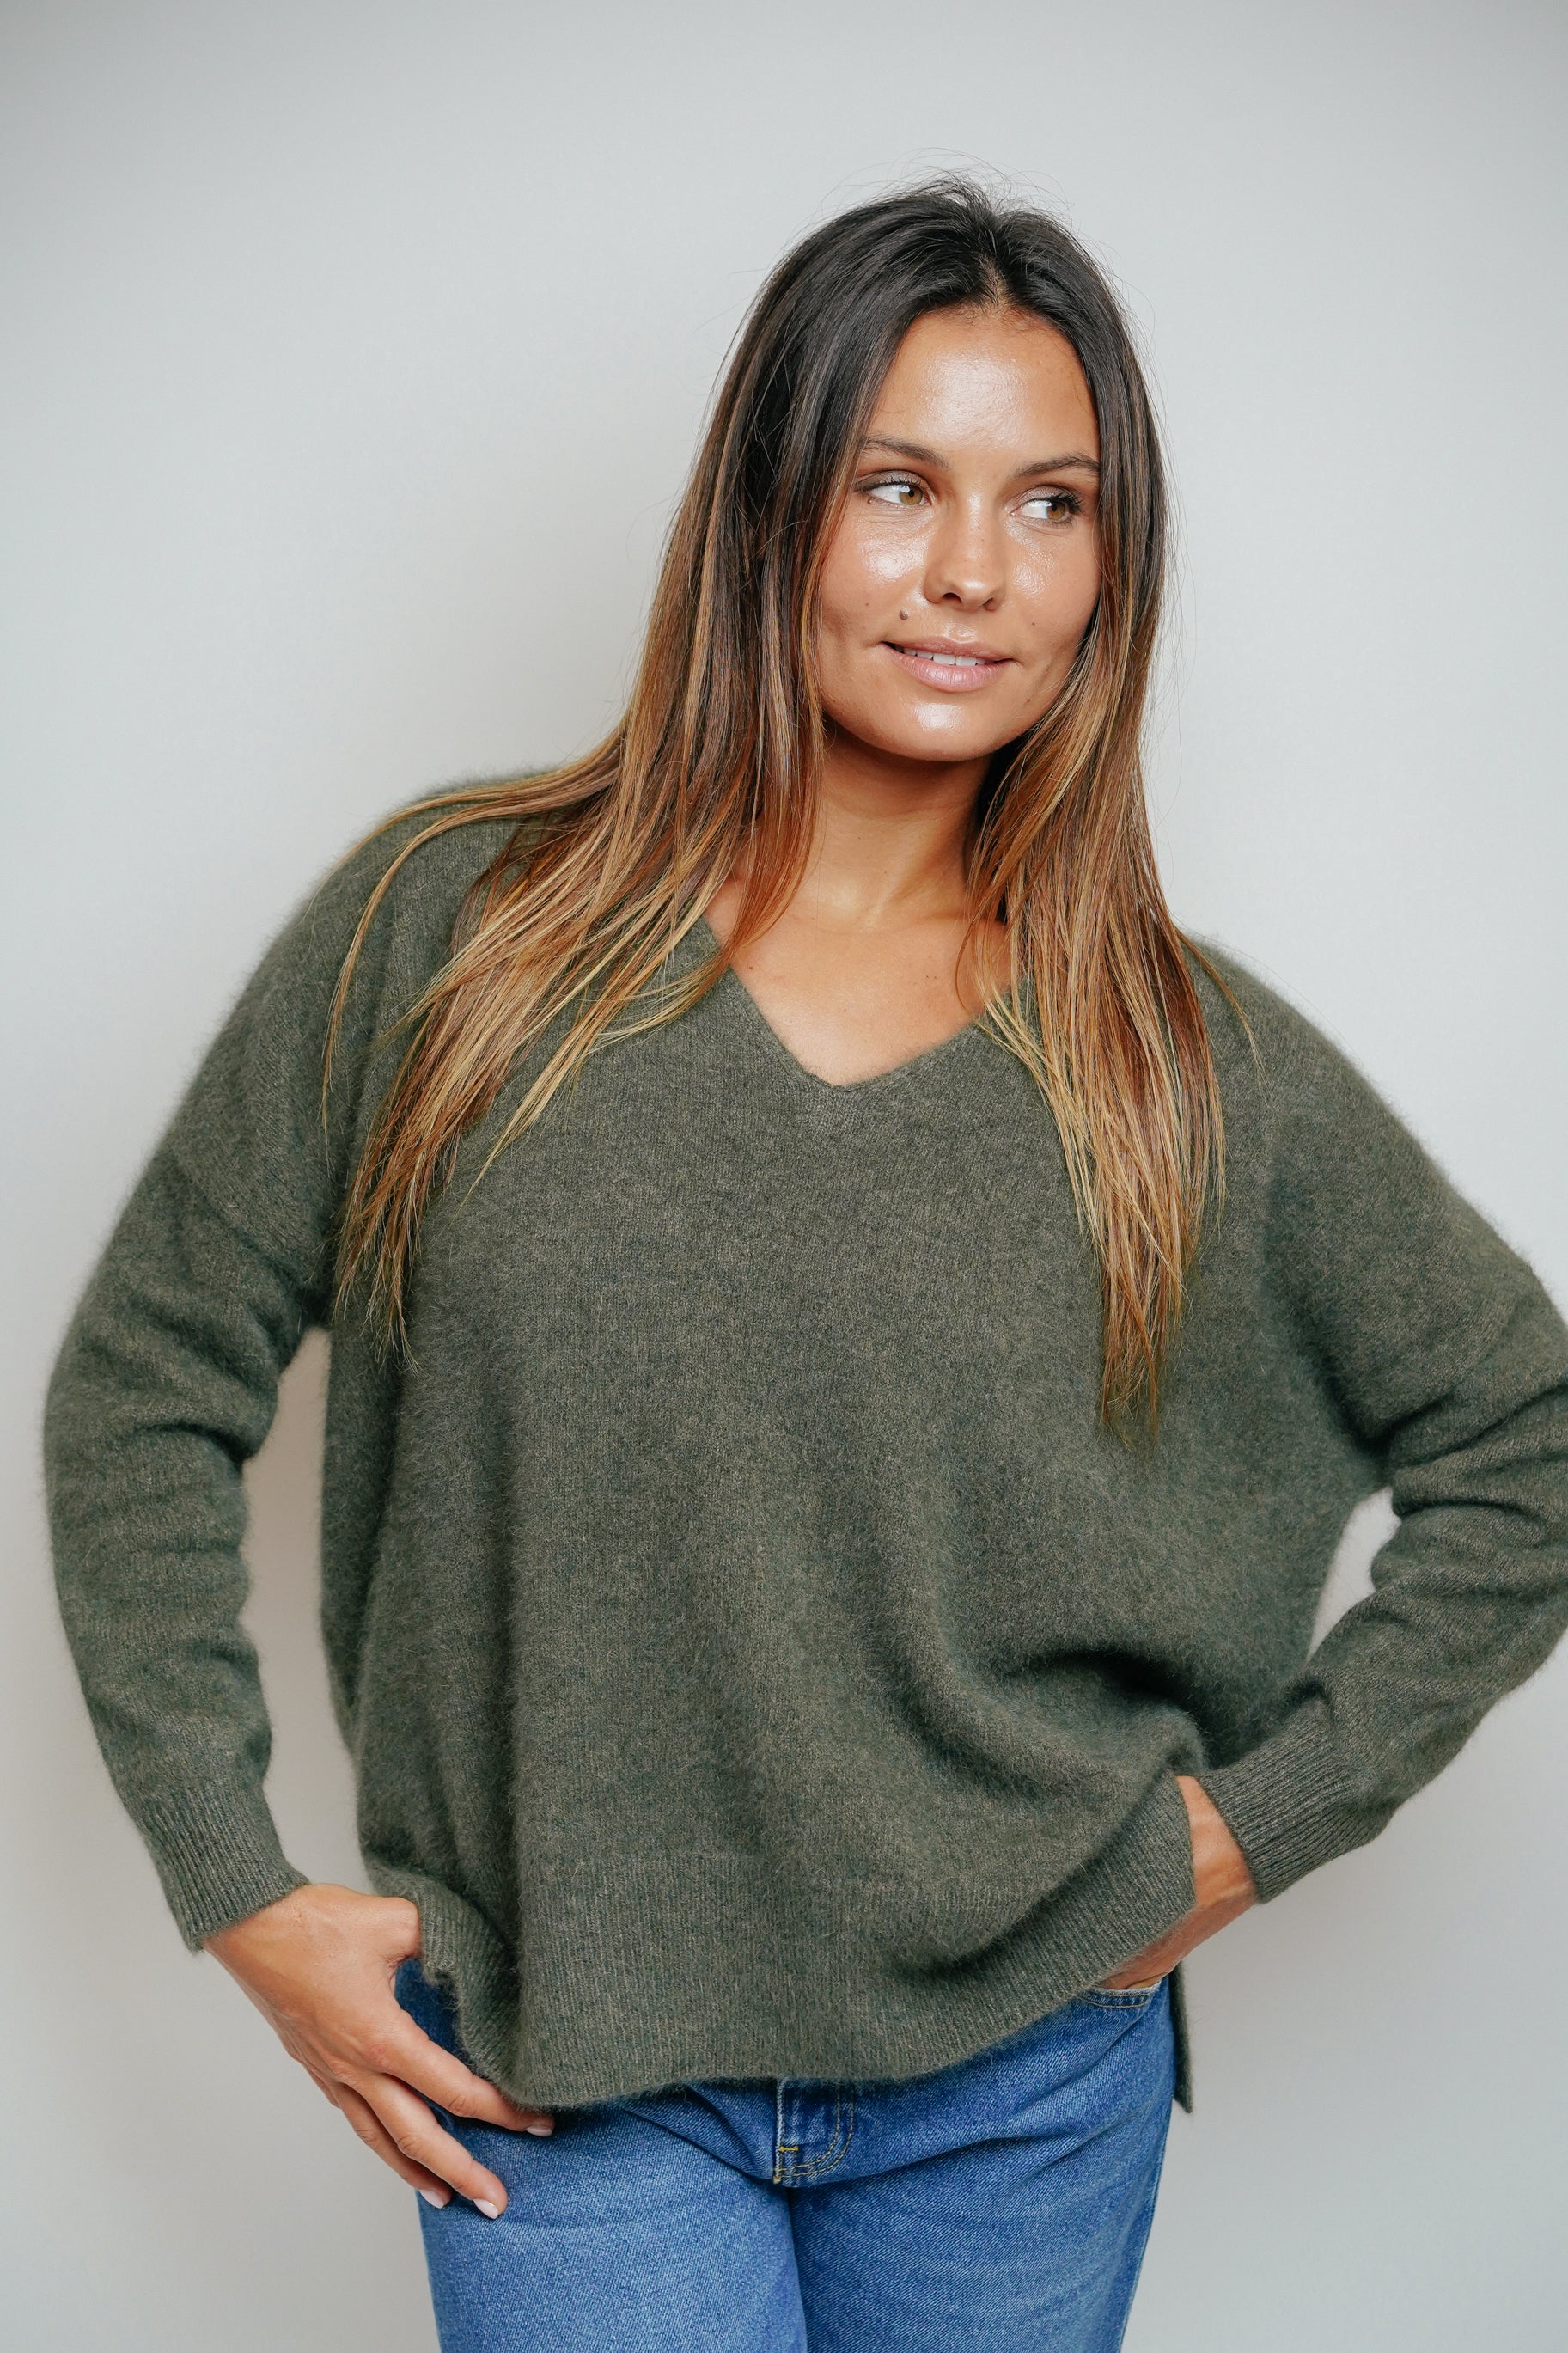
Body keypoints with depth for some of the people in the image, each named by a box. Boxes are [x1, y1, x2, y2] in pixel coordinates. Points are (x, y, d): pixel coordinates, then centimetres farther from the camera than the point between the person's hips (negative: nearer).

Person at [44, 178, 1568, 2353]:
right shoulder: (450, 928, -7)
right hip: (562, 2078, -1)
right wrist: (242, 1887, -3)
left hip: (1027, 2085, 2)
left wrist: (1269, 1813, 1)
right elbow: (146, 1383, 0)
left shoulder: (1202, 1069, -4)